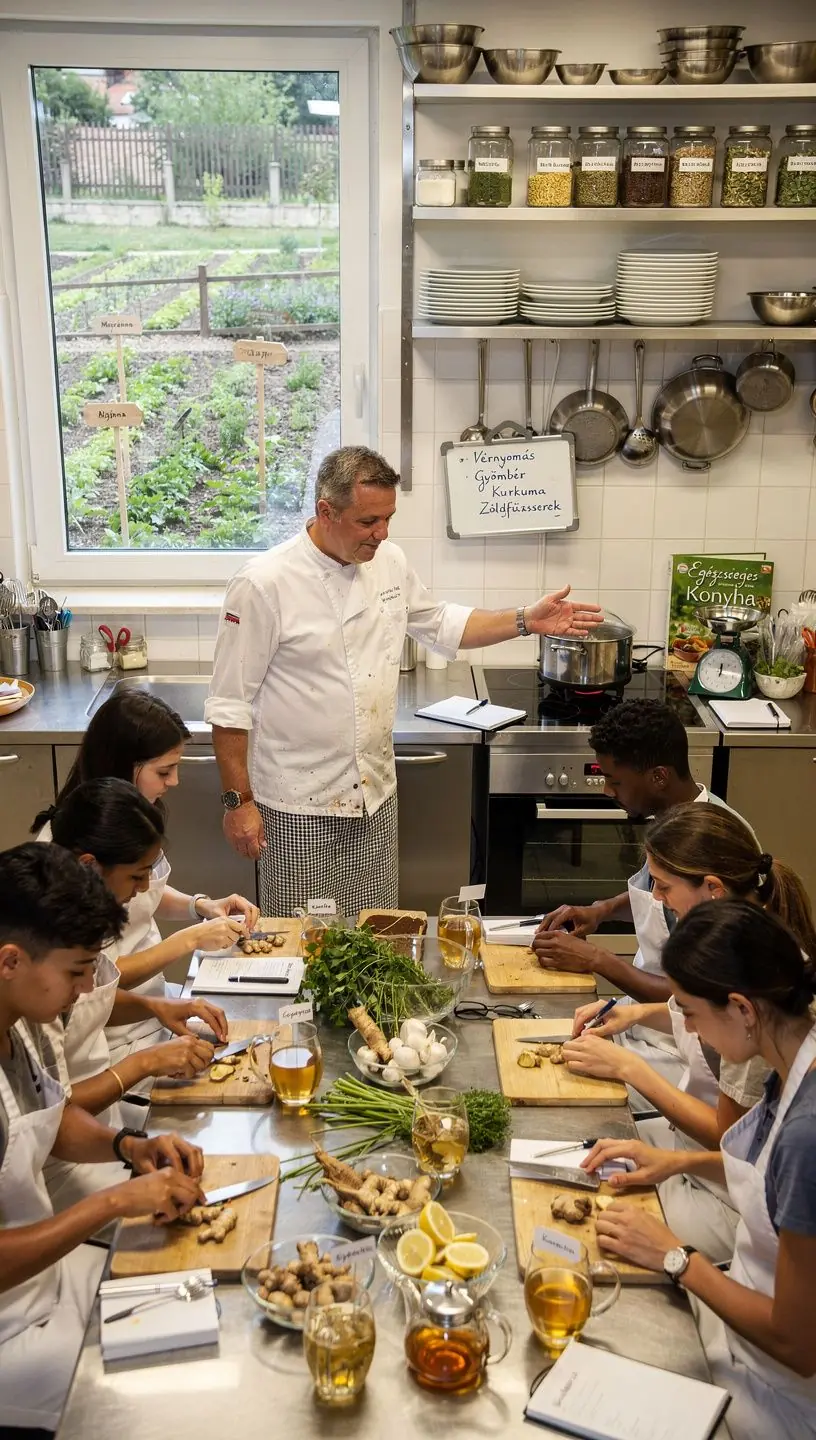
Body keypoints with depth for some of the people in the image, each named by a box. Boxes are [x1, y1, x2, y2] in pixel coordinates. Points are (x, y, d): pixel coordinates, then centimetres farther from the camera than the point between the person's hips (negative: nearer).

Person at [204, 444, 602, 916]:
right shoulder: (264, 584, -17)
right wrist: (238, 801, -11)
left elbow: (440, 625, 19)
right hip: (298, 807, -5)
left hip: (377, 796, 6)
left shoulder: (389, 562, 3)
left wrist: (527, 620, 8)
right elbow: (230, 705, -12)